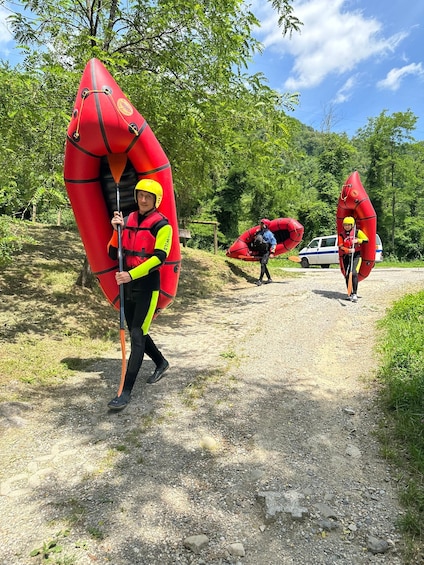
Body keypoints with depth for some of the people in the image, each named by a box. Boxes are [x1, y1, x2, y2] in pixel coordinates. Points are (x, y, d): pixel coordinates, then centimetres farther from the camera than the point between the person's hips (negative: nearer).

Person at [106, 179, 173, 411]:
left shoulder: (162, 225, -7)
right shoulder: (128, 221, 9)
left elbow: (159, 257, -19)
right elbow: (113, 254, 8)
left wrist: (132, 274, -28)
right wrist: (117, 230, -7)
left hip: (147, 285, -7)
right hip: (127, 285, 7)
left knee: (137, 335, -8)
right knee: (136, 332, 18)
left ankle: (126, 392, -3)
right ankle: (161, 362, 42)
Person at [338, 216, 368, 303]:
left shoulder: (357, 232, 0)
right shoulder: (341, 235, 4)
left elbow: (366, 240, -1)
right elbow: (340, 247, -5)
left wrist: (357, 240, -17)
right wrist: (348, 250, -22)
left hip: (356, 255, -3)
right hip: (346, 256, 3)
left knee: (354, 273, -18)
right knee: (347, 275, 4)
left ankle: (355, 294, -13)